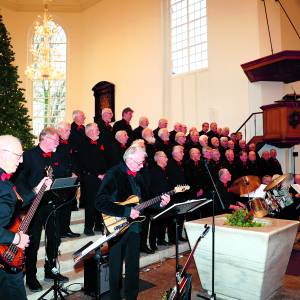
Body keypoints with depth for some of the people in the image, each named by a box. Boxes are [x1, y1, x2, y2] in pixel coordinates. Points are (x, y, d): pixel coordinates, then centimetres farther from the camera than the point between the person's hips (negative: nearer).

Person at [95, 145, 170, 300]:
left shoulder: (138, 176, 7)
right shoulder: (113, 174, -16)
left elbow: (144, 199, 14)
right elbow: (100, 203, -26)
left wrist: (160, 203, -4)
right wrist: (126, 211, -27)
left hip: (134, 226, 7)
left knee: (133, 264, 16)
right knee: (116, 265, 8)